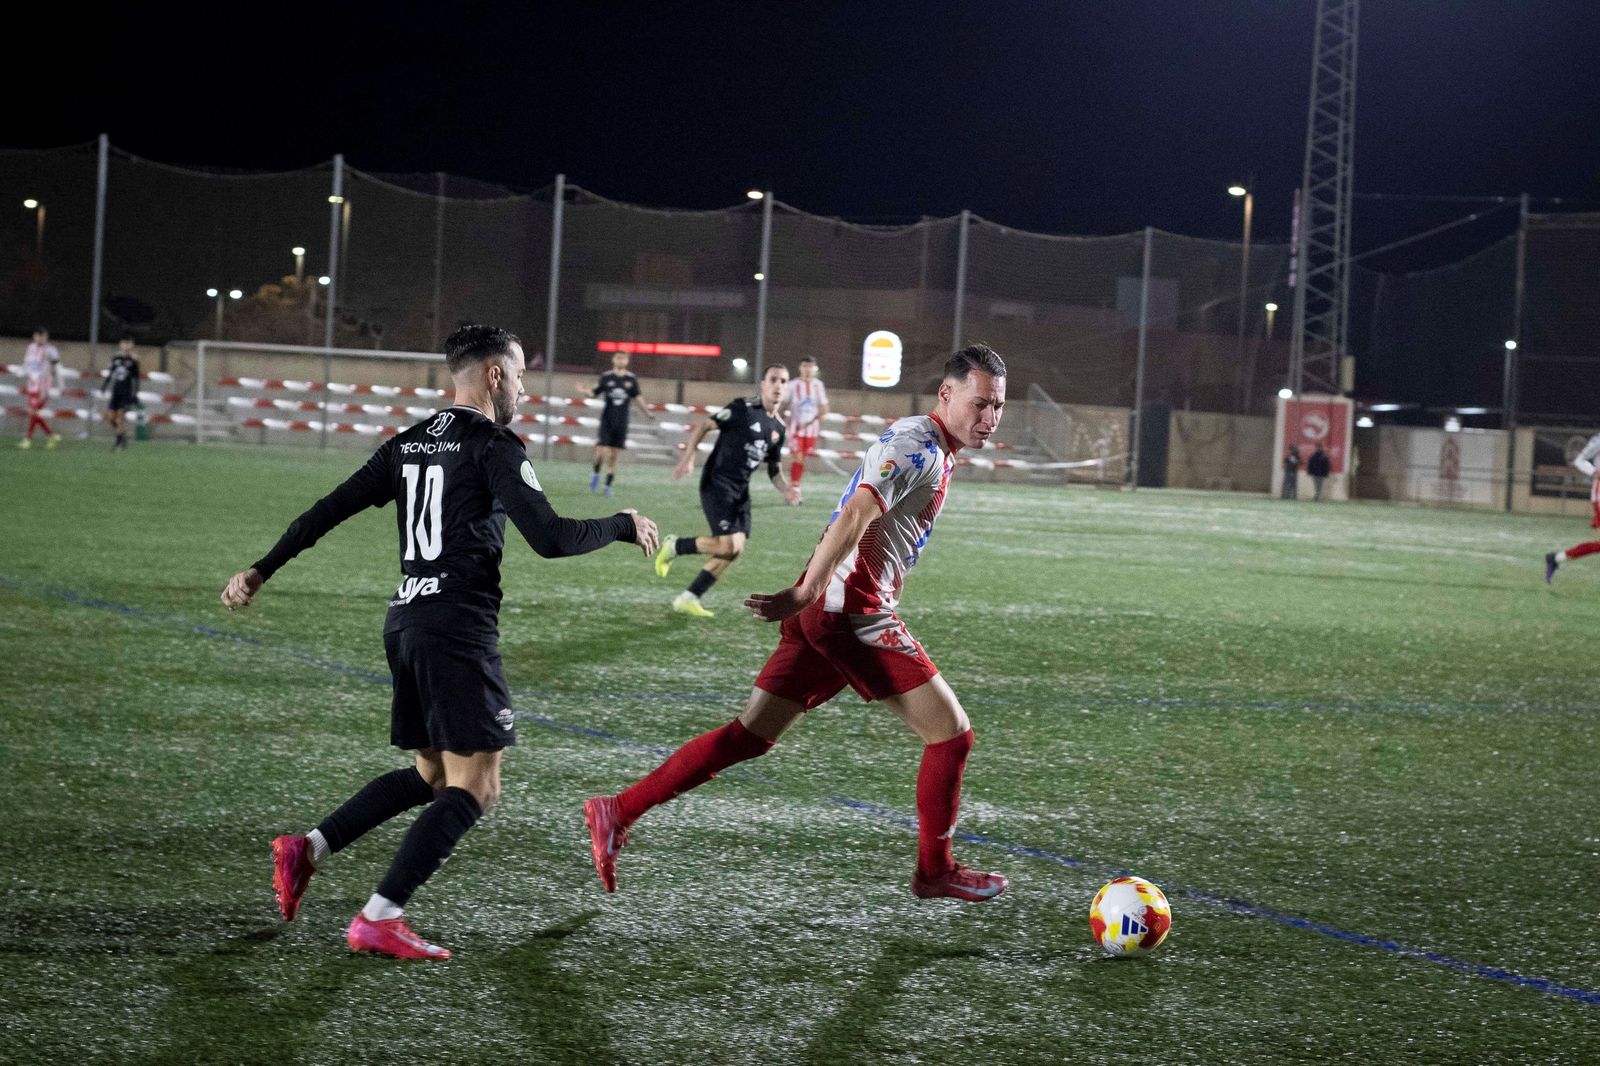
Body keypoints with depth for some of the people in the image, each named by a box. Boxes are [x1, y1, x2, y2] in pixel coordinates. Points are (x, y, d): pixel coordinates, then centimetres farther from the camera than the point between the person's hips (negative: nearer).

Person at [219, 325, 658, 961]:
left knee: (432, 774, 20)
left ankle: (308, 849, 9)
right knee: (473, 788, -4)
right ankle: (380, 919, -10)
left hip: (405, 622, 9)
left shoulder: (409, 444, 14)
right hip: (460, 628, -8)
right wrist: (623, 526, 1)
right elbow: (550, 539, -15)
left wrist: (261, 572, 19)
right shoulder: (495, 447, -9)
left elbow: (329, 510, 13)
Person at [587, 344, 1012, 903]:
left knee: (751, 735, 8)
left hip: (823, 610, 9)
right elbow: (854, 517, -23)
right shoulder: (920, 446, -13)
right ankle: (935, 871, 13)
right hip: (853, 611, -9)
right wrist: (803, 595, -29)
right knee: (951, 732, 1)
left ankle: (618, 812, 5)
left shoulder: (917, 442, 19)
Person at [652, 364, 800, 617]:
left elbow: (773, 468, 21)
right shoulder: (743, 408, -9)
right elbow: (705, 426, -7)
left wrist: (785, 489, 1)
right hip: (716, 484, -8)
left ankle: (688, 599, 11)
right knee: (728, 545, -19)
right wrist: (688, 456, -20)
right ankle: (673, 546, 5)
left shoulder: (778, 428, 12)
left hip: (740, 491, 8)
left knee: (735, 549, 1)